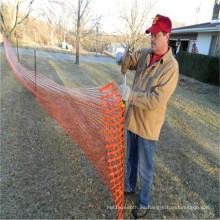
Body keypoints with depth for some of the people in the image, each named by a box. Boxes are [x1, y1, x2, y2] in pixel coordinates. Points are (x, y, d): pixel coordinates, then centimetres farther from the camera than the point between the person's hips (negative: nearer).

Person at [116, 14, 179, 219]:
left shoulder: (171, 66, -20)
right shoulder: (145, 54, 0)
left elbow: (156, 100, -26)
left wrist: (130, 94, -28)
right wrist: (122, 58, -16)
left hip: (148, 125, -6)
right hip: (132, 118, 6)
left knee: (145, 168, 11)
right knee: (131, 158, 25)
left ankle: (144, 203, 36)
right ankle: (129, 186, 51)